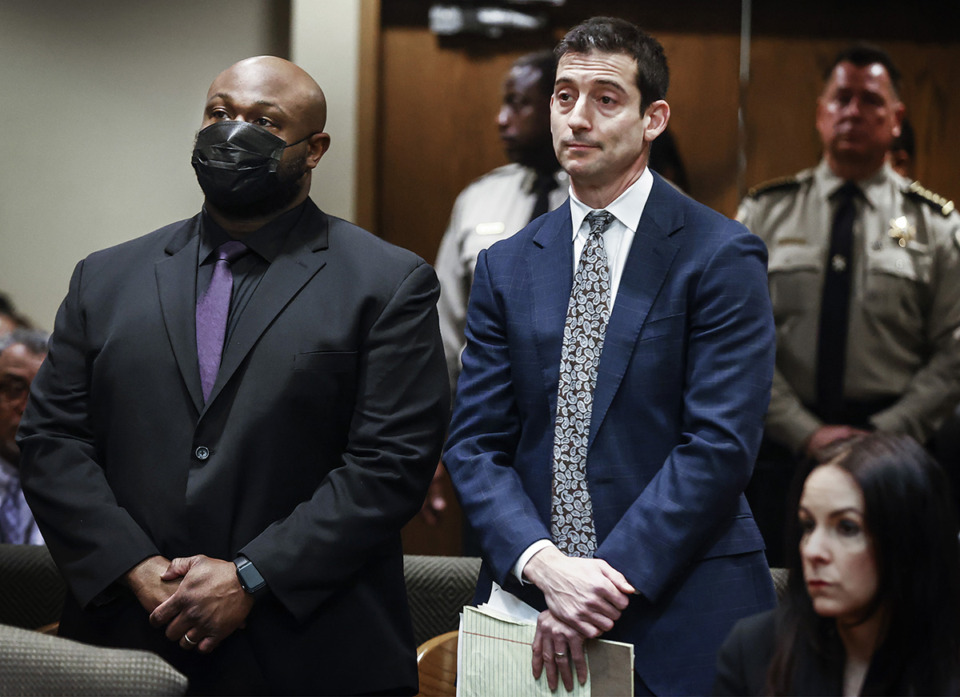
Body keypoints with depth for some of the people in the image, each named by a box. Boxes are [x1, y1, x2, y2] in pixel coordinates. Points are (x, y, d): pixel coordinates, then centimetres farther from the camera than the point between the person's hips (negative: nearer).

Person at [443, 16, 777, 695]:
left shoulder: (722, 257, -5)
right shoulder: (506, 268, 9)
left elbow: (719, 446, -11)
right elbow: (475, 443, 4)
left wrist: (613, 578, -17)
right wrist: (543, 564, -13)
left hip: (678, 622, -3)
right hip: (532, 614, 4)